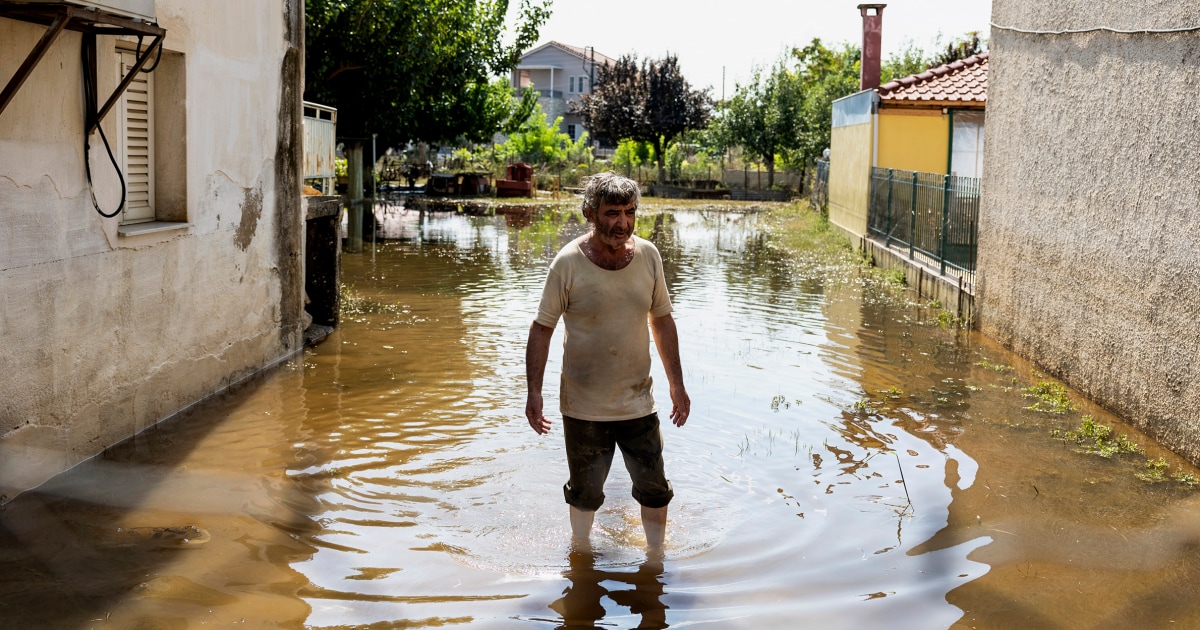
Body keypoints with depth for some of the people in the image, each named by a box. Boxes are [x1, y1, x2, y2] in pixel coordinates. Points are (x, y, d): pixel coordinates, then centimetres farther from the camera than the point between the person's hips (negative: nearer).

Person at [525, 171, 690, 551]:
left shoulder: (648, 255, -4)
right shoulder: (569, 263, -14)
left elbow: (662, 320, 7)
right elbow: (542, 328, -8)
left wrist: (677, 384, 9)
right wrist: (534, 392, -15)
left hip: (639, 402, 3)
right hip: (584, 408, -2)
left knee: (655, 490, 12)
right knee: (585, 493, 14)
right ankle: (581, 551, 40)